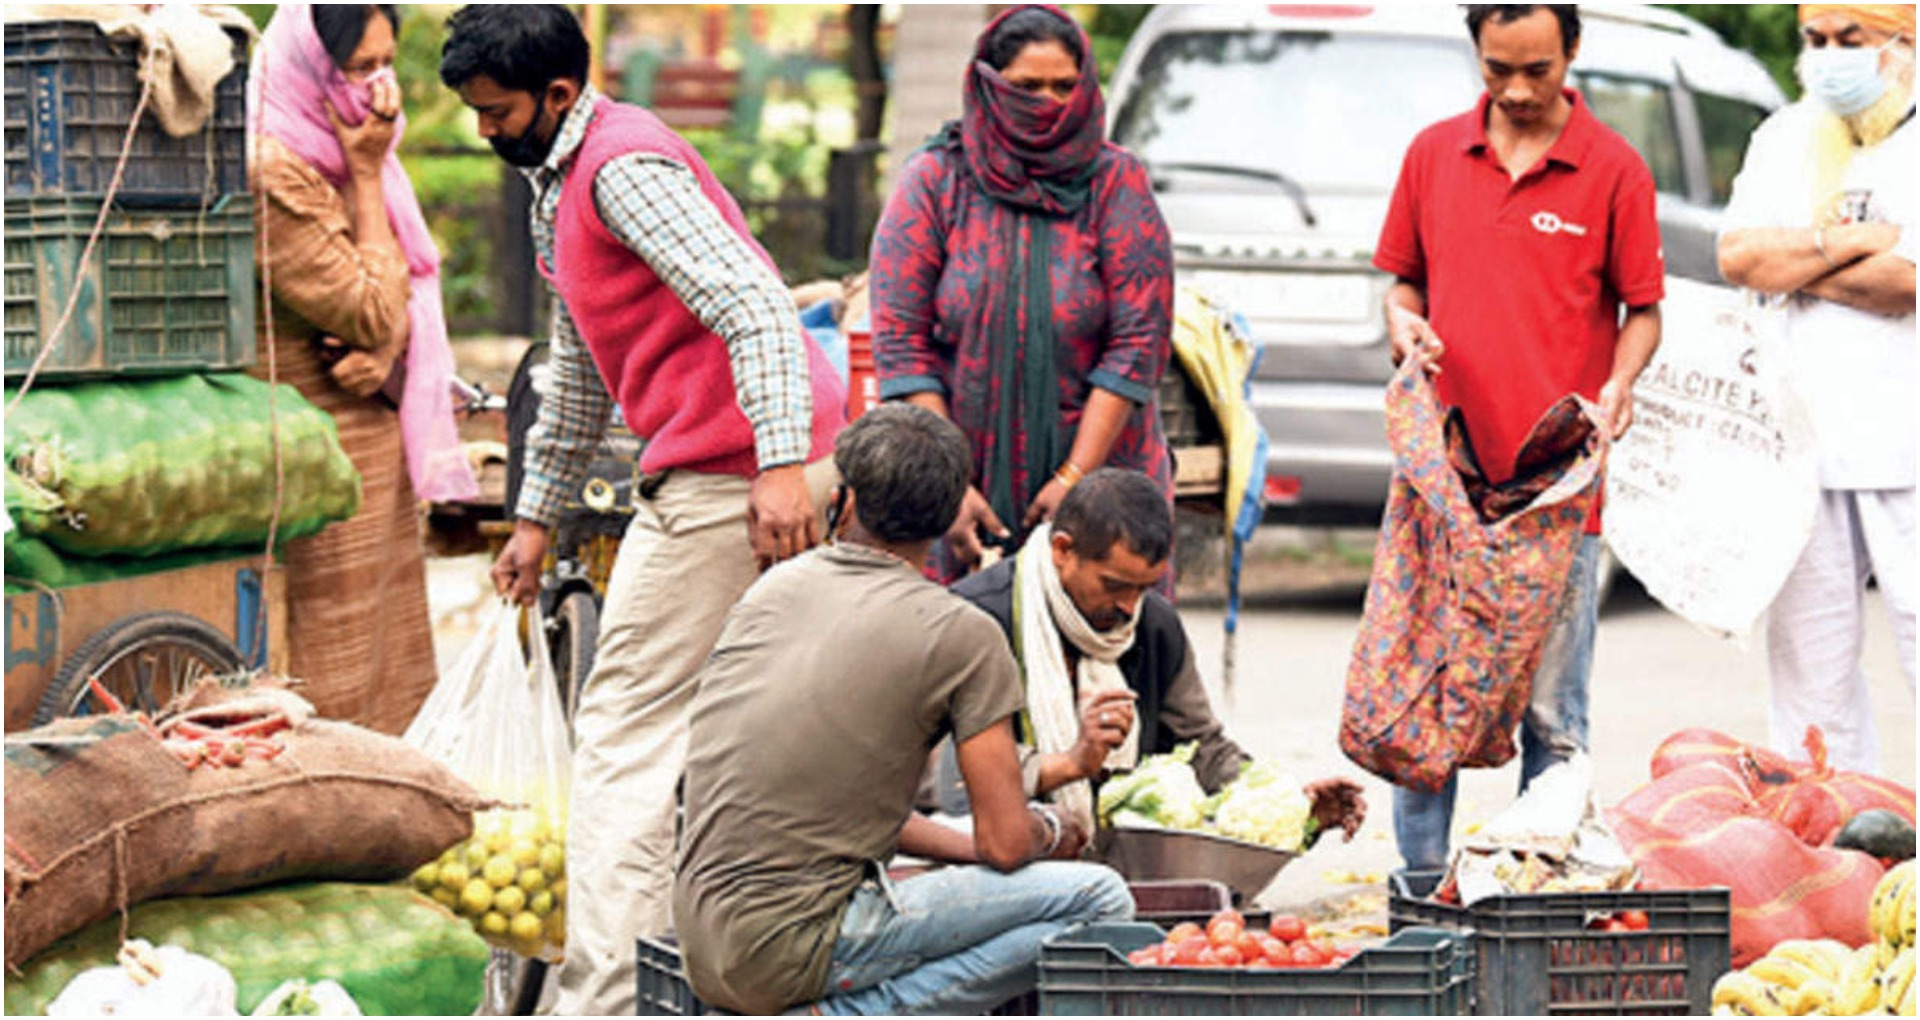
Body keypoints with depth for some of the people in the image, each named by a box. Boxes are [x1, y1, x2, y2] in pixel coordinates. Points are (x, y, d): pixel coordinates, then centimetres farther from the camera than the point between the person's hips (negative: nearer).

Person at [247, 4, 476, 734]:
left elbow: (407, 298, 11)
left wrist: (382, 351, -11)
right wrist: (368, 179, -13)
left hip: (375, 448, 9)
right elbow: (371, 312, -17)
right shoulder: (275, 174, -19)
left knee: (391, 670, 13)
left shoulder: (343, 158, 11)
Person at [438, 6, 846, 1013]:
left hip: (731, 472, -11)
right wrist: (535, 514, 31)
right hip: (739, 469, 11)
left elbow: (755, 309, -23)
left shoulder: (624, 168, -14)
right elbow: (580, 370, 30)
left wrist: (779, 466, -30)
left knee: (626, 731, -9)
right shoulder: (556, 185, 20)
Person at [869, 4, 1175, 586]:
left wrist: (1074, 479, -11)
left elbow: (1139, 342, -5)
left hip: (1100, 468, 0)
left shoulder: (1117, 184, -1)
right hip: (965, 467, 0)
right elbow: (899, 342, -3)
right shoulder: (933, 183, 0)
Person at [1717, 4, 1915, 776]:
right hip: (1802, 441, 5)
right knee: (1807, 652, 5)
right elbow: (1738, 255, 2)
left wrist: (1795, 267, -3)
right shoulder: (1785, 139, 16)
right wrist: (1856, 238, -7)